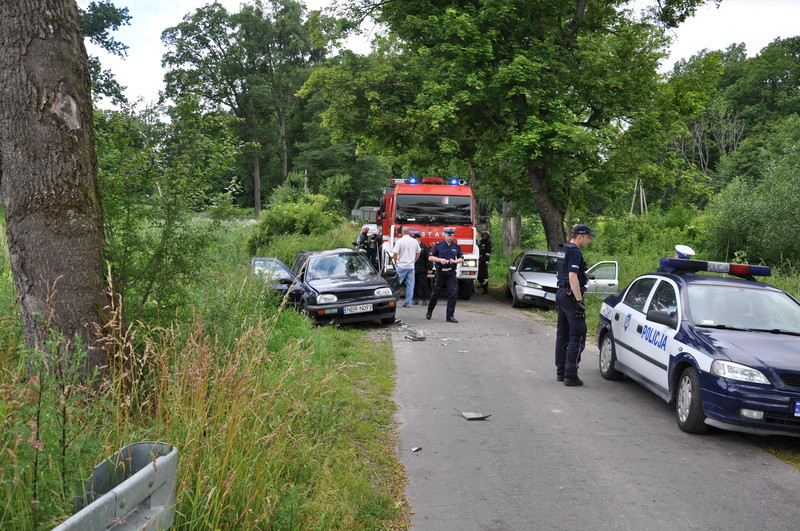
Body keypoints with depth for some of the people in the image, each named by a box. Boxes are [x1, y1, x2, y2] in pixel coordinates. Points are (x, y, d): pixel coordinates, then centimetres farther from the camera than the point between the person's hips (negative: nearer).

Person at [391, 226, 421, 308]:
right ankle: (408, 303, 6)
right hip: (411, 266, 4)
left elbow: (395, 254, -13)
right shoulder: (415, 241, 5)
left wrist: (395, 263, 1)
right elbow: (418, 253, 15)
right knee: (410, 285, 6)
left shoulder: (400, 241, -9)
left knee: (396, 284, 4)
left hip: (401, 266, -4)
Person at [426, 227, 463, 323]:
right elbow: (431, 257, 0)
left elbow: (461, 259, 11)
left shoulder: (456, 246, 7)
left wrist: (454, 261, -9)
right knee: (435, 293, 7)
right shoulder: (438, 245, 0)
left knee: (453, 293, -9)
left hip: (451, 273, 2)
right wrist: (440, 260, -16)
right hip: (440, 272, -2)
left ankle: (450, 316, -4)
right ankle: (429, 311, 30)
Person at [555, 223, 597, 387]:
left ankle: (560, 371, 19)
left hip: (561, 294, 10)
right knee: (577, 336, -6)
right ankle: (570, 375, -7)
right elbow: (572, 277, -24)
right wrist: (579, 301, -25)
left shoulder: (563, 250, 14)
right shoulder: (575, 252, -16)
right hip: (571, 297, -10)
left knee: (562, 334, 13)